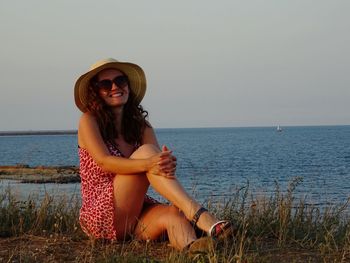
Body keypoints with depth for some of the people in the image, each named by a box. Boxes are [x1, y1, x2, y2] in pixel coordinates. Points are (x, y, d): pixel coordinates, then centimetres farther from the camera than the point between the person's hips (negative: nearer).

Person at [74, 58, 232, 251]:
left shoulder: (140, 124, 12)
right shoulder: (89, 121, -1)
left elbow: (158, 161, -4)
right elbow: (104, 161, -19)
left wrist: (167, 162, -31)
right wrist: (148, 164, -36)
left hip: (136, 217, 5)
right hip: (101, 217, -5)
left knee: (174, 214, -31)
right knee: (146, 151, -25)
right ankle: (200, 217, -41)